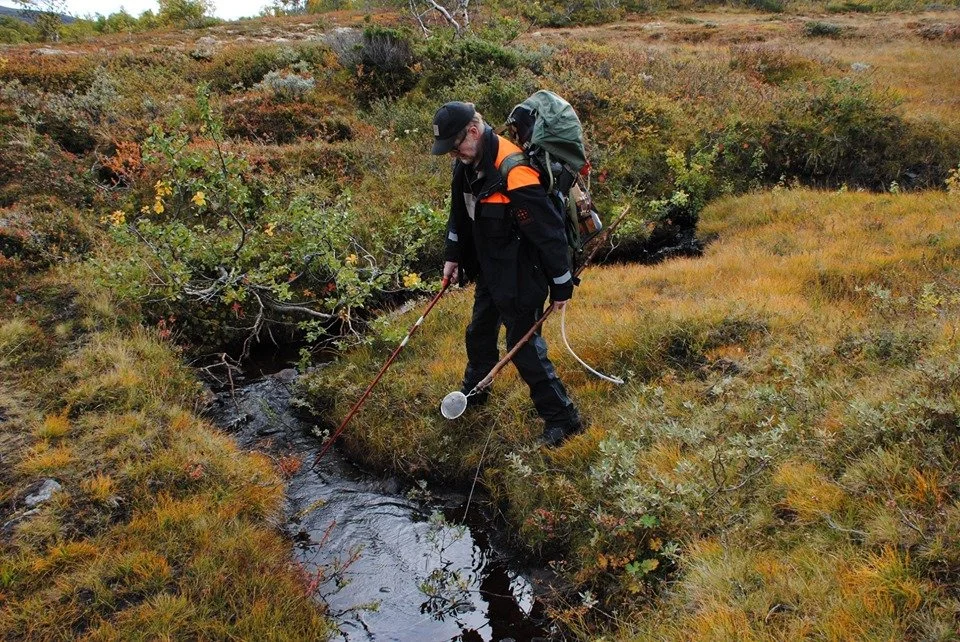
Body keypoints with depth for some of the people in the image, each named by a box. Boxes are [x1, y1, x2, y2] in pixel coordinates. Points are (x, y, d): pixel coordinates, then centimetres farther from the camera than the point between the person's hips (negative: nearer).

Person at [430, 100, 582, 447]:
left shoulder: (514, 173, -32)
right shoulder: (467, 163, -3)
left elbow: (550, 231, -27)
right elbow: (460, 213, 15)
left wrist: (561, 286, -19)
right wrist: (453, 256, 14)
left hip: (521, 277, -9)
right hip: (489, 271, 9)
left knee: (524, 344, -3)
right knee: (479, 334, 24)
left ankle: (563, 417, 12)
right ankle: (473, 393, 48)